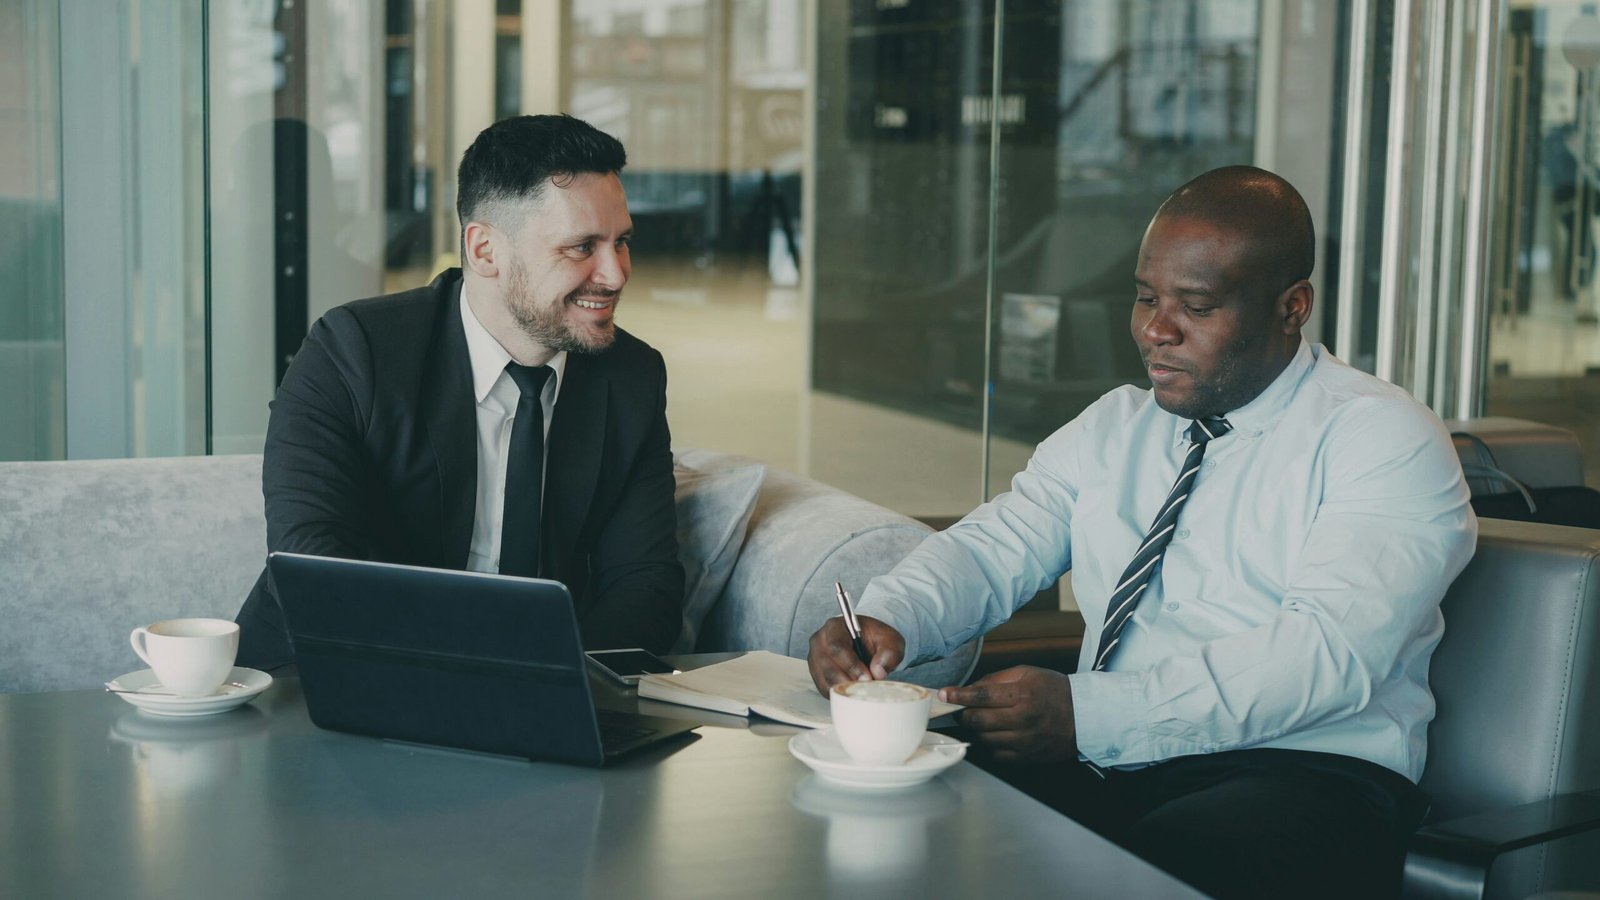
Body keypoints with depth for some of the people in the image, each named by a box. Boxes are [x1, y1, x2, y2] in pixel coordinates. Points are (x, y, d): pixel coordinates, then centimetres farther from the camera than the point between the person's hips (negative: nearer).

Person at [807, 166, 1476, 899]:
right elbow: (993, 549, 12)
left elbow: (1327, 651, -17)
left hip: (1297, 773, -5)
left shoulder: (1384, 439, -3)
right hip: (1100, 769, 5)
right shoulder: (1111, 429, 18)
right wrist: (888, 618, -13)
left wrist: (1085, 713, -27)